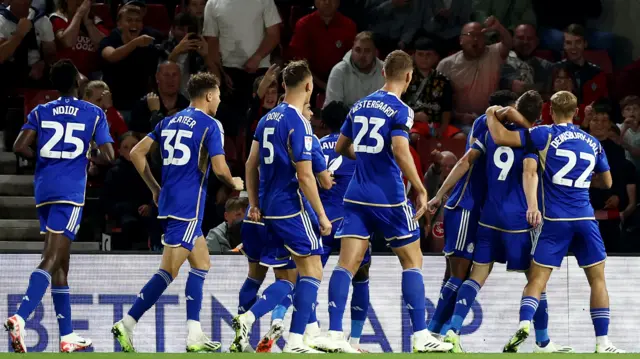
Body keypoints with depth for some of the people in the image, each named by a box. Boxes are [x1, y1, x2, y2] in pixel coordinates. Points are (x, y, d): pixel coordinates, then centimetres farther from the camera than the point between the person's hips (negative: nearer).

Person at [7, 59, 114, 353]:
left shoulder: (40, 113, 10)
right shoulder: (94, 114, 3)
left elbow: (20, 147, -2)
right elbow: (108, 155, -3)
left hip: (44, 191, 5)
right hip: (71, 192, -5)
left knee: (61, 264, 14)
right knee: (51, 260, -14)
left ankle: (67, 336, 17)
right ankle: (19, 318, -35)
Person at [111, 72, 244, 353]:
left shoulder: (169, 122, 15)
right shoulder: (210, 125, -6)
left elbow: (136, 153, 12)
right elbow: (220, 169, -14)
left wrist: (155, 188, 19)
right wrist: (234, 184, 8)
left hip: (168, 202, 8)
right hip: (188, 207, -8)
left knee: (201, 264, 14)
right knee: (168, 272, -10)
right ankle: (127, 324, -17)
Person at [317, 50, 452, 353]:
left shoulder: (360, 106, 11)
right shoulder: (400, 110, -9)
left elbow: (341, 148, 21)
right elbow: (400, 150, -23)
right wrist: (420, 189, -16)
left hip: (357, 197, 5)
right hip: (389, 199, -5)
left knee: (347, 263, 0)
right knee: (412, 261, 7)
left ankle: (334, 335, -9)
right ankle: (421, 337, 5)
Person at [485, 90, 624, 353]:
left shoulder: (546, 135, 0)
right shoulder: (592, 143, 12)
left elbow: (500, 137, -6)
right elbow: (606, 182, 24)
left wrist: (491, 115, 13)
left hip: (555, 220, -2)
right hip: (585, 218, 2)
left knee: (537, 278, 0)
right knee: (597, 279, 10)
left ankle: (524, 323, -25)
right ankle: (602, 343, 5)